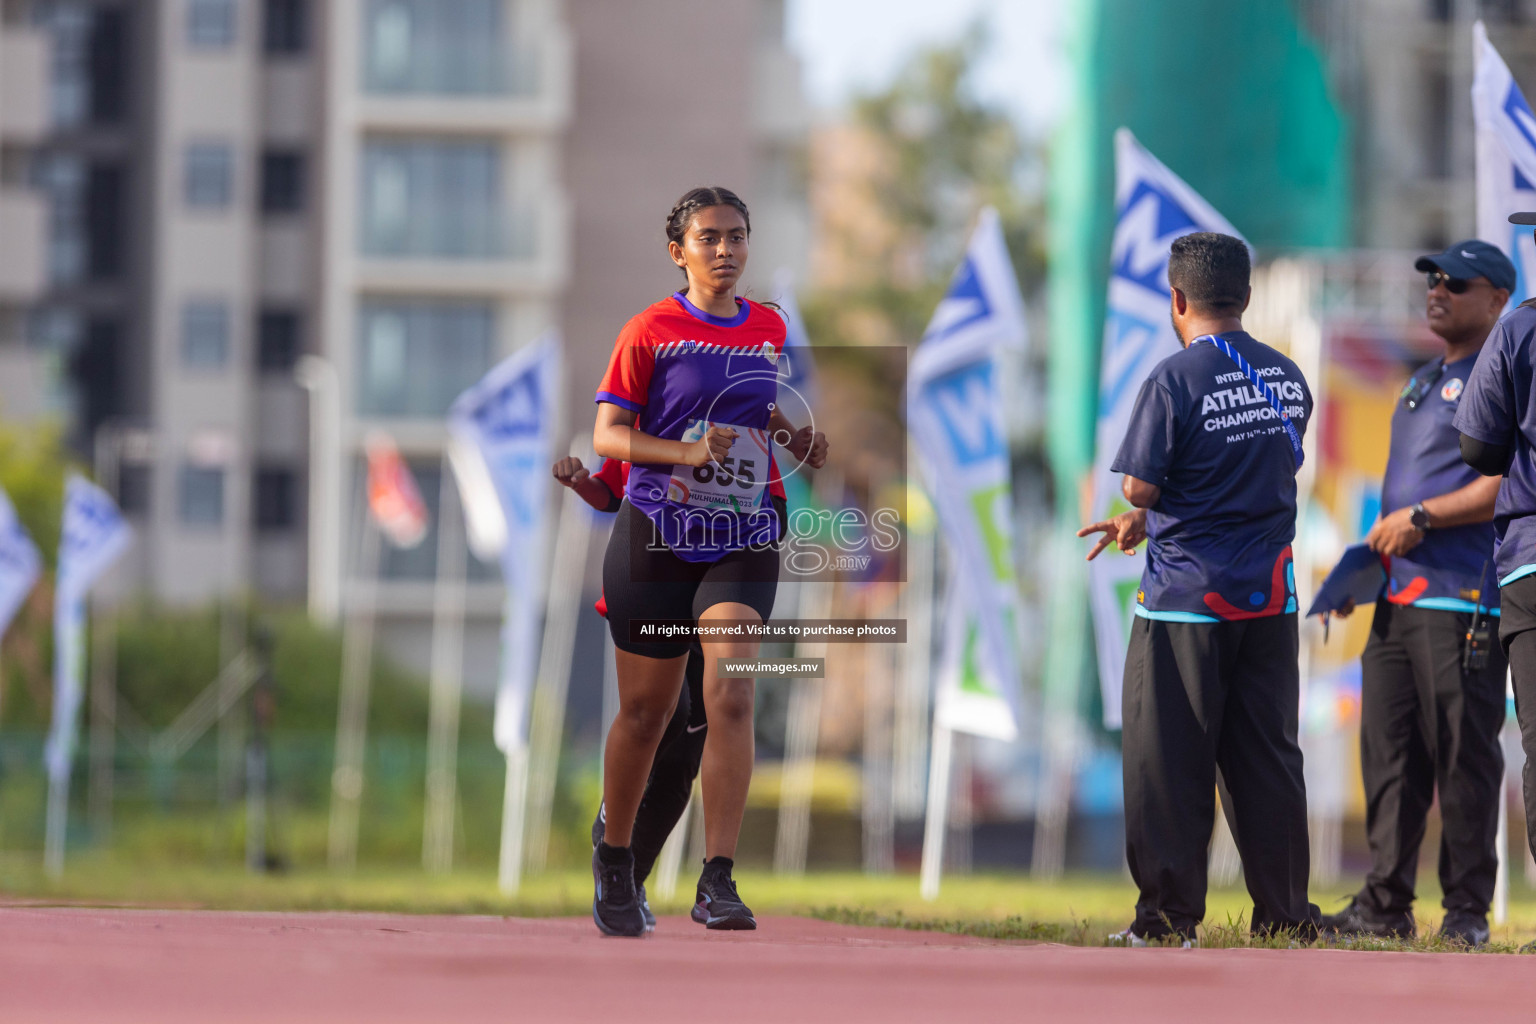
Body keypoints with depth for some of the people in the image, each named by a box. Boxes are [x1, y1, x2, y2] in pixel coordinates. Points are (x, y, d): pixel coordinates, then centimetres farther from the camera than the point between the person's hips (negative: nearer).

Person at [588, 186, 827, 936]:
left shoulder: (771, 331, 10)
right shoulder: (650, 332, -4)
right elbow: (607, 435, -6)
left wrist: (805, 443, 5)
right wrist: (686, 452, -20)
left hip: (741, 540, 2)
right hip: (655, 535, -2)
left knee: (731, 695, -17)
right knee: (646, 710, 8)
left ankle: (717, 881, -19)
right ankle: (613, 863, 32)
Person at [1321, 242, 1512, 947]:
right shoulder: (1421, 384, 24)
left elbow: (1507, 484, -15)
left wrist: (1421, 517, -18)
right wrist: (1369, 555, 18)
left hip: (1463, 597, -9)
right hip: (1399, 592, 9)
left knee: (1463, 754, -8)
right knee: (1388, 754, 6)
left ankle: (1467, 909, -4)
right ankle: (1385, 905, 8)